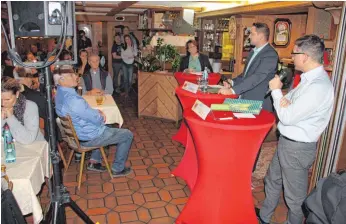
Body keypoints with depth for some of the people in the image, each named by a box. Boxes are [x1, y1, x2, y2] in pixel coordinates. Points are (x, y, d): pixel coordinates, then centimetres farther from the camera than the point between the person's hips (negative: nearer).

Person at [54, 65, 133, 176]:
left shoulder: (60, 93, -2)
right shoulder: (72, 99, -33)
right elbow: (96, 119, -25)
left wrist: (97, 112, -2)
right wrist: (100, 115, -2)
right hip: (88, 138, -10)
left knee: (107, 128, 36)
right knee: (127, 135, 6)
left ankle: (94, 161, 33)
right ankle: (117, 169, 19)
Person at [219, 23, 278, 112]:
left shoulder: (270, 55, -15)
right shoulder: (253, 52, 13)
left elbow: (257, 77, -25)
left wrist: (232, 90, -30)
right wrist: (232, 82, 2)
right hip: (245, 101, 7)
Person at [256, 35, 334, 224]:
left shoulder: (319, 86, -27)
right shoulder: (310, 78, 4)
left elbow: (287, 117, -24)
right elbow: (292, 102, 12)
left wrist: (276, 90, -12)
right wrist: (285, 99, -12)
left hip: (297, 147, -10)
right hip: (286, 141, 10)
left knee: (294, 196, 10)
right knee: (272, 181, 25)